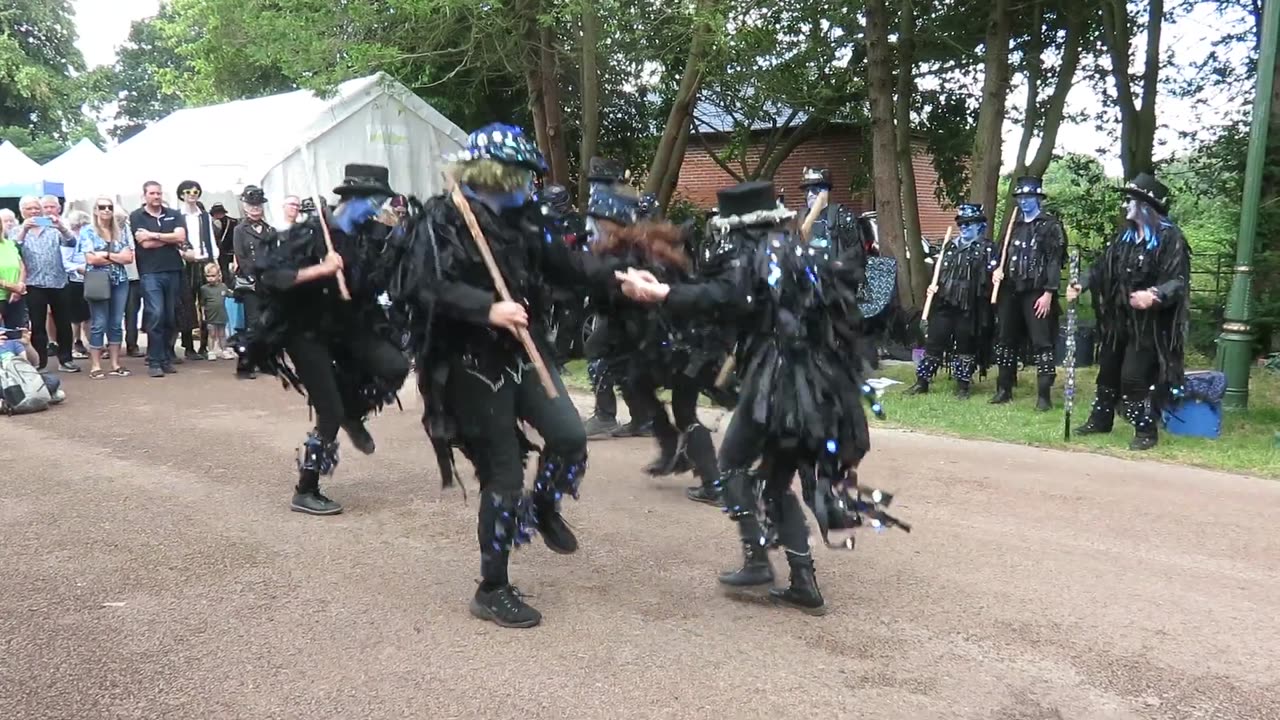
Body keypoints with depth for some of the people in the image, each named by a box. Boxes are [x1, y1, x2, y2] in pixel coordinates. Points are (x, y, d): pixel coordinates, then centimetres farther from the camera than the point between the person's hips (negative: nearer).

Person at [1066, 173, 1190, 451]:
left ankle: (1146, 430, 5)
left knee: (1134, 376, -9)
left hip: (1148, 322, -7)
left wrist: (1155, 295, -35)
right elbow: (1103, 266, 11)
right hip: (1118, 319, 7)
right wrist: (1081, 284, -4)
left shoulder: (1170, 238, -12)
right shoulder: (1124, 236, 9)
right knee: (1108, 370, 16)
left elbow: (1179, 281, -18)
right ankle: (1100, 420, 32)